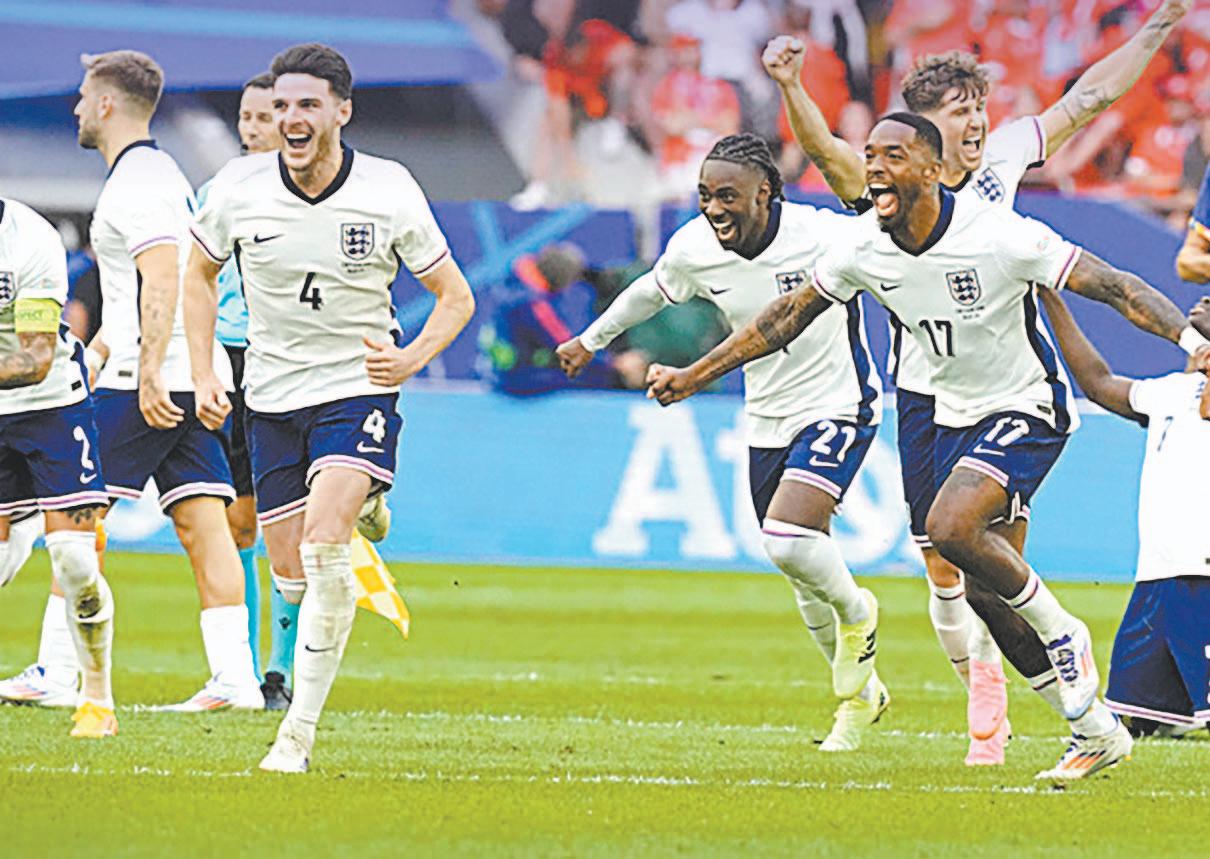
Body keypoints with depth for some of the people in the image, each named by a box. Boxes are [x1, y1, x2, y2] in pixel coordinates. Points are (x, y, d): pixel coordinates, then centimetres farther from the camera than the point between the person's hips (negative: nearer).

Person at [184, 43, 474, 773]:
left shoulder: (389, 193, -11)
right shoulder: (239, 190, -6)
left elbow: (455, 296, 0)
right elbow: (200, 273, 13)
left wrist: (413, 358, -17)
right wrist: (203, 375, 4)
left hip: (359, 389, -3)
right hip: (272, 396, 3)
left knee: (324, 543, -23)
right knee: (290, 570, 1)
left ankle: (299, 731, -21)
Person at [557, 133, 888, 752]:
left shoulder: (825, 237, -23)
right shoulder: (693, 249, -8)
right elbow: (650, 292, 15)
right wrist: (591, 340, 26)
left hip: (838, 408, -5)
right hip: (767, 422, 5)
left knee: (786, 540, -26)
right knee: (805, 582, 9)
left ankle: (856, 612, 6)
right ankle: (860, 692, 32)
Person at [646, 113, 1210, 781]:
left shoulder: (997, 236, -24)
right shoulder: (862, 248, -8)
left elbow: (1113, 286, -24)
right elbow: (788, 316, 7)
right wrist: (692, 377, 8)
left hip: (1026, 410, -7)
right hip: (954, 418, 7)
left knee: (949, 528, -29)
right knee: (982, 591, 5)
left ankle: (1061, 634, -6)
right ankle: (1096, 732, 18)